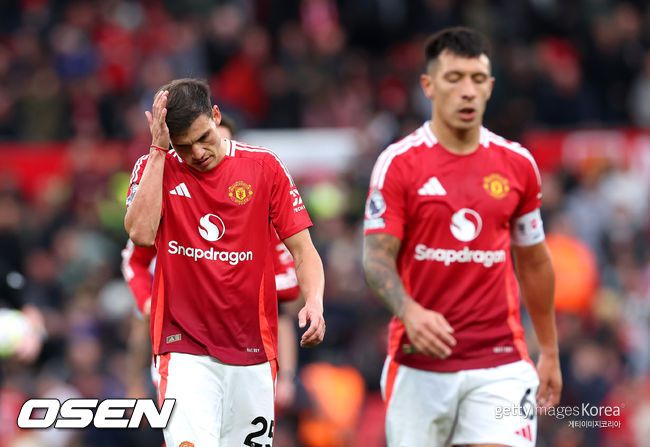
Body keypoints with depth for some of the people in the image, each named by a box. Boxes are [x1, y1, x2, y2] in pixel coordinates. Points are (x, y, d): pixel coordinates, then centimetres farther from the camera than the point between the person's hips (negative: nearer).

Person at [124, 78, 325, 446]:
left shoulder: (264, 166, 3)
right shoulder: (154, 168, 2)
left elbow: (303, 249, 3)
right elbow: (141, 233, -16)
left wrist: (314, 302, -16)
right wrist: (158, 150, -14)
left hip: (253, 349, 2)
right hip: (185, 348, -2)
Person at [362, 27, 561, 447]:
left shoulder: (518, 164, 7)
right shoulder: (398, 163, -3)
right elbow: (377, 258, -8)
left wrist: (550, 351, 20)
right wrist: (409, 311, -29)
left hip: (499, 364, 1)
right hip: (419, 364, -1)